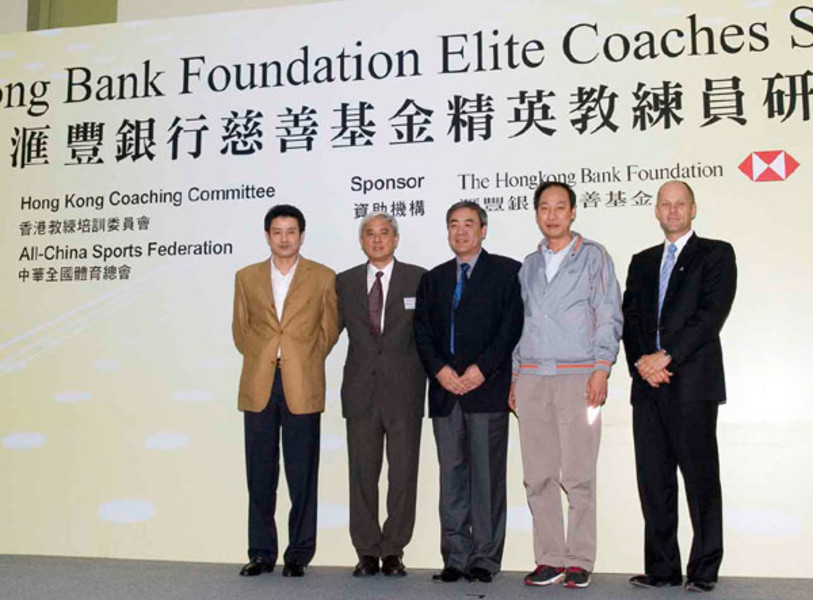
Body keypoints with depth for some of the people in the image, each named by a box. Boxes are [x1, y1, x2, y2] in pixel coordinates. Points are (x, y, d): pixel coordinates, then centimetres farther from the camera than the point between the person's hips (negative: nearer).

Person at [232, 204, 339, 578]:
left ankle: (299, 554, 12)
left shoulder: (323, 278, 7)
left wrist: (302, 361, 1)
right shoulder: (247, 277, 13)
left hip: (302, 388, -2)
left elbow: (329, 330, 8)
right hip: (258, 386, 2)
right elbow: (240, 330, 15)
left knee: (302, 476, 2)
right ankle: (262, 553, 15)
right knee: (260, 475, 5)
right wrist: (264, 358, 4)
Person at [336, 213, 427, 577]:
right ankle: (367, 552, 16)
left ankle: (393, 551, 15)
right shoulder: (345, 282, 10)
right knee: (362, 473, 5)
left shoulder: (419, 279, 3)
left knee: (403, 472, 3)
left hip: (404, 390, -2)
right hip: (361, 390, 2)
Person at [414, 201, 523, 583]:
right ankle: (455, 558, 13)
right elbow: (422, 332, 12)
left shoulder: (506, 271, 5)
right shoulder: (434, 279, 19)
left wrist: (481, 368, -12)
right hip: (445, 390, 4)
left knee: (487, 476, -1)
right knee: (451, 476, 6)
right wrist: (440, 369, -4)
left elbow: (512, 326, -4)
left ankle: (485, 558, 8)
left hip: (487, 389, -4)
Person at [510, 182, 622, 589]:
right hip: (531, 378, 4)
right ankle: (549, 559, 10)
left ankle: (579, 562, 4)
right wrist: (514, 378, 13)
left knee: (578, 476, -5)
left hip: (577, 376, -4)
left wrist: (601, 370, -10)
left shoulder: (594, 256, 7)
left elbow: (609, 316, 1)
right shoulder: (529, 265, 19)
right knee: (538, 477, 2)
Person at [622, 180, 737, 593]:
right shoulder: (642, 262, 19)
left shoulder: (716, 254, 4)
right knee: (653, 480, 6)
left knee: (700, 478, -1)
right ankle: (662, 568, 15)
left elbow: (711, 314, -8)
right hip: (648, 386, 5)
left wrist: (666, 356, -14)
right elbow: (629, 319, 12)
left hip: (693, 383, -5)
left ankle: (704, 570, 9)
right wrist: (642, 363, -5)